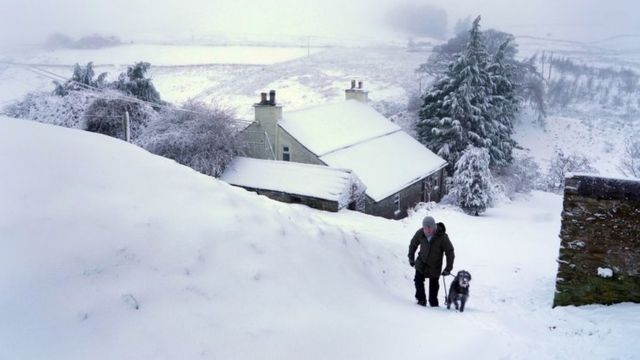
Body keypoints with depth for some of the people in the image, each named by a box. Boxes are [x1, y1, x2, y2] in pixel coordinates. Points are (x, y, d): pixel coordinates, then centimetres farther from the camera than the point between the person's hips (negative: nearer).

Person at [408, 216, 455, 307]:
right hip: (421, 262, 2)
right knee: (418, 280, -6)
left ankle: (433, 304, 22)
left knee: (433, 285, 7)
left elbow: (450, 252, -14)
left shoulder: (442, 237, -25)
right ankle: (421, 300, 10)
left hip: (435, 265, -2)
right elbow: (413, 244, 4)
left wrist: (448, 268, -13)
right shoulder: (420, 233, -17)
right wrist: (411, 258, 8)